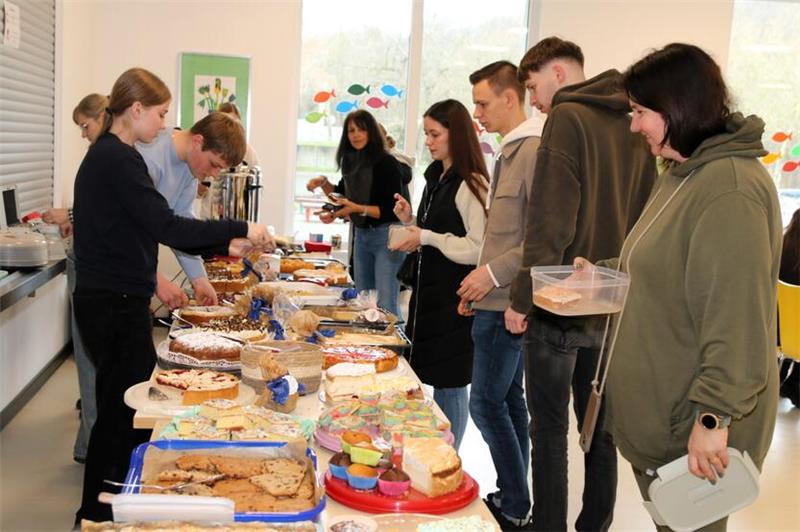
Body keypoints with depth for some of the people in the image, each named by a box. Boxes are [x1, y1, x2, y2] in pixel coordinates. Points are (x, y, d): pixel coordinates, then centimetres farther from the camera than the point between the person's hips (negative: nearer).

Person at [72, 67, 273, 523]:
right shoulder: (118, 158, -17)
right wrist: (240, 229, -17)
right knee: (121, 407, 1)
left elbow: (147, 228, 17)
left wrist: (224, 247, 11)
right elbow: (165, 226, -24)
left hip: (118, 300, 10)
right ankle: (98, 512, 15)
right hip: (115, 303, -10)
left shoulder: (111, 155, 15)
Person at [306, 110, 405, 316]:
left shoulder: (386, 163, -13)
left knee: (385, 304, -11)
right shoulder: (351, 162, 9)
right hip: (361, 235, 8)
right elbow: (341, 196, 25)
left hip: (386, 236, -8)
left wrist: (357, 208, -25)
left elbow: (391, 210, -17)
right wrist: (324, 183, 8)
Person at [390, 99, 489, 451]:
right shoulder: (435, 178, 14)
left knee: (450, 384, 1)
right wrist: (411, 222, 4)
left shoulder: (471, 184, -14)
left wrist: (427, 237, -17)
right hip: (428, 293, 8)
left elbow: (478, 249, -19)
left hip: (455, 301, -8)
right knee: (435, 381, 14)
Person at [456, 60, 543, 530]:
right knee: (509, 399, 15)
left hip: (508, 301, -10)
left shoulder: (534, 150, -16)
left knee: (488, 403, -3)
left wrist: (494, 273, -19)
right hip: (500, 298, 10)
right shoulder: (510, 151, 15)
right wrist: (481, 283, 16)